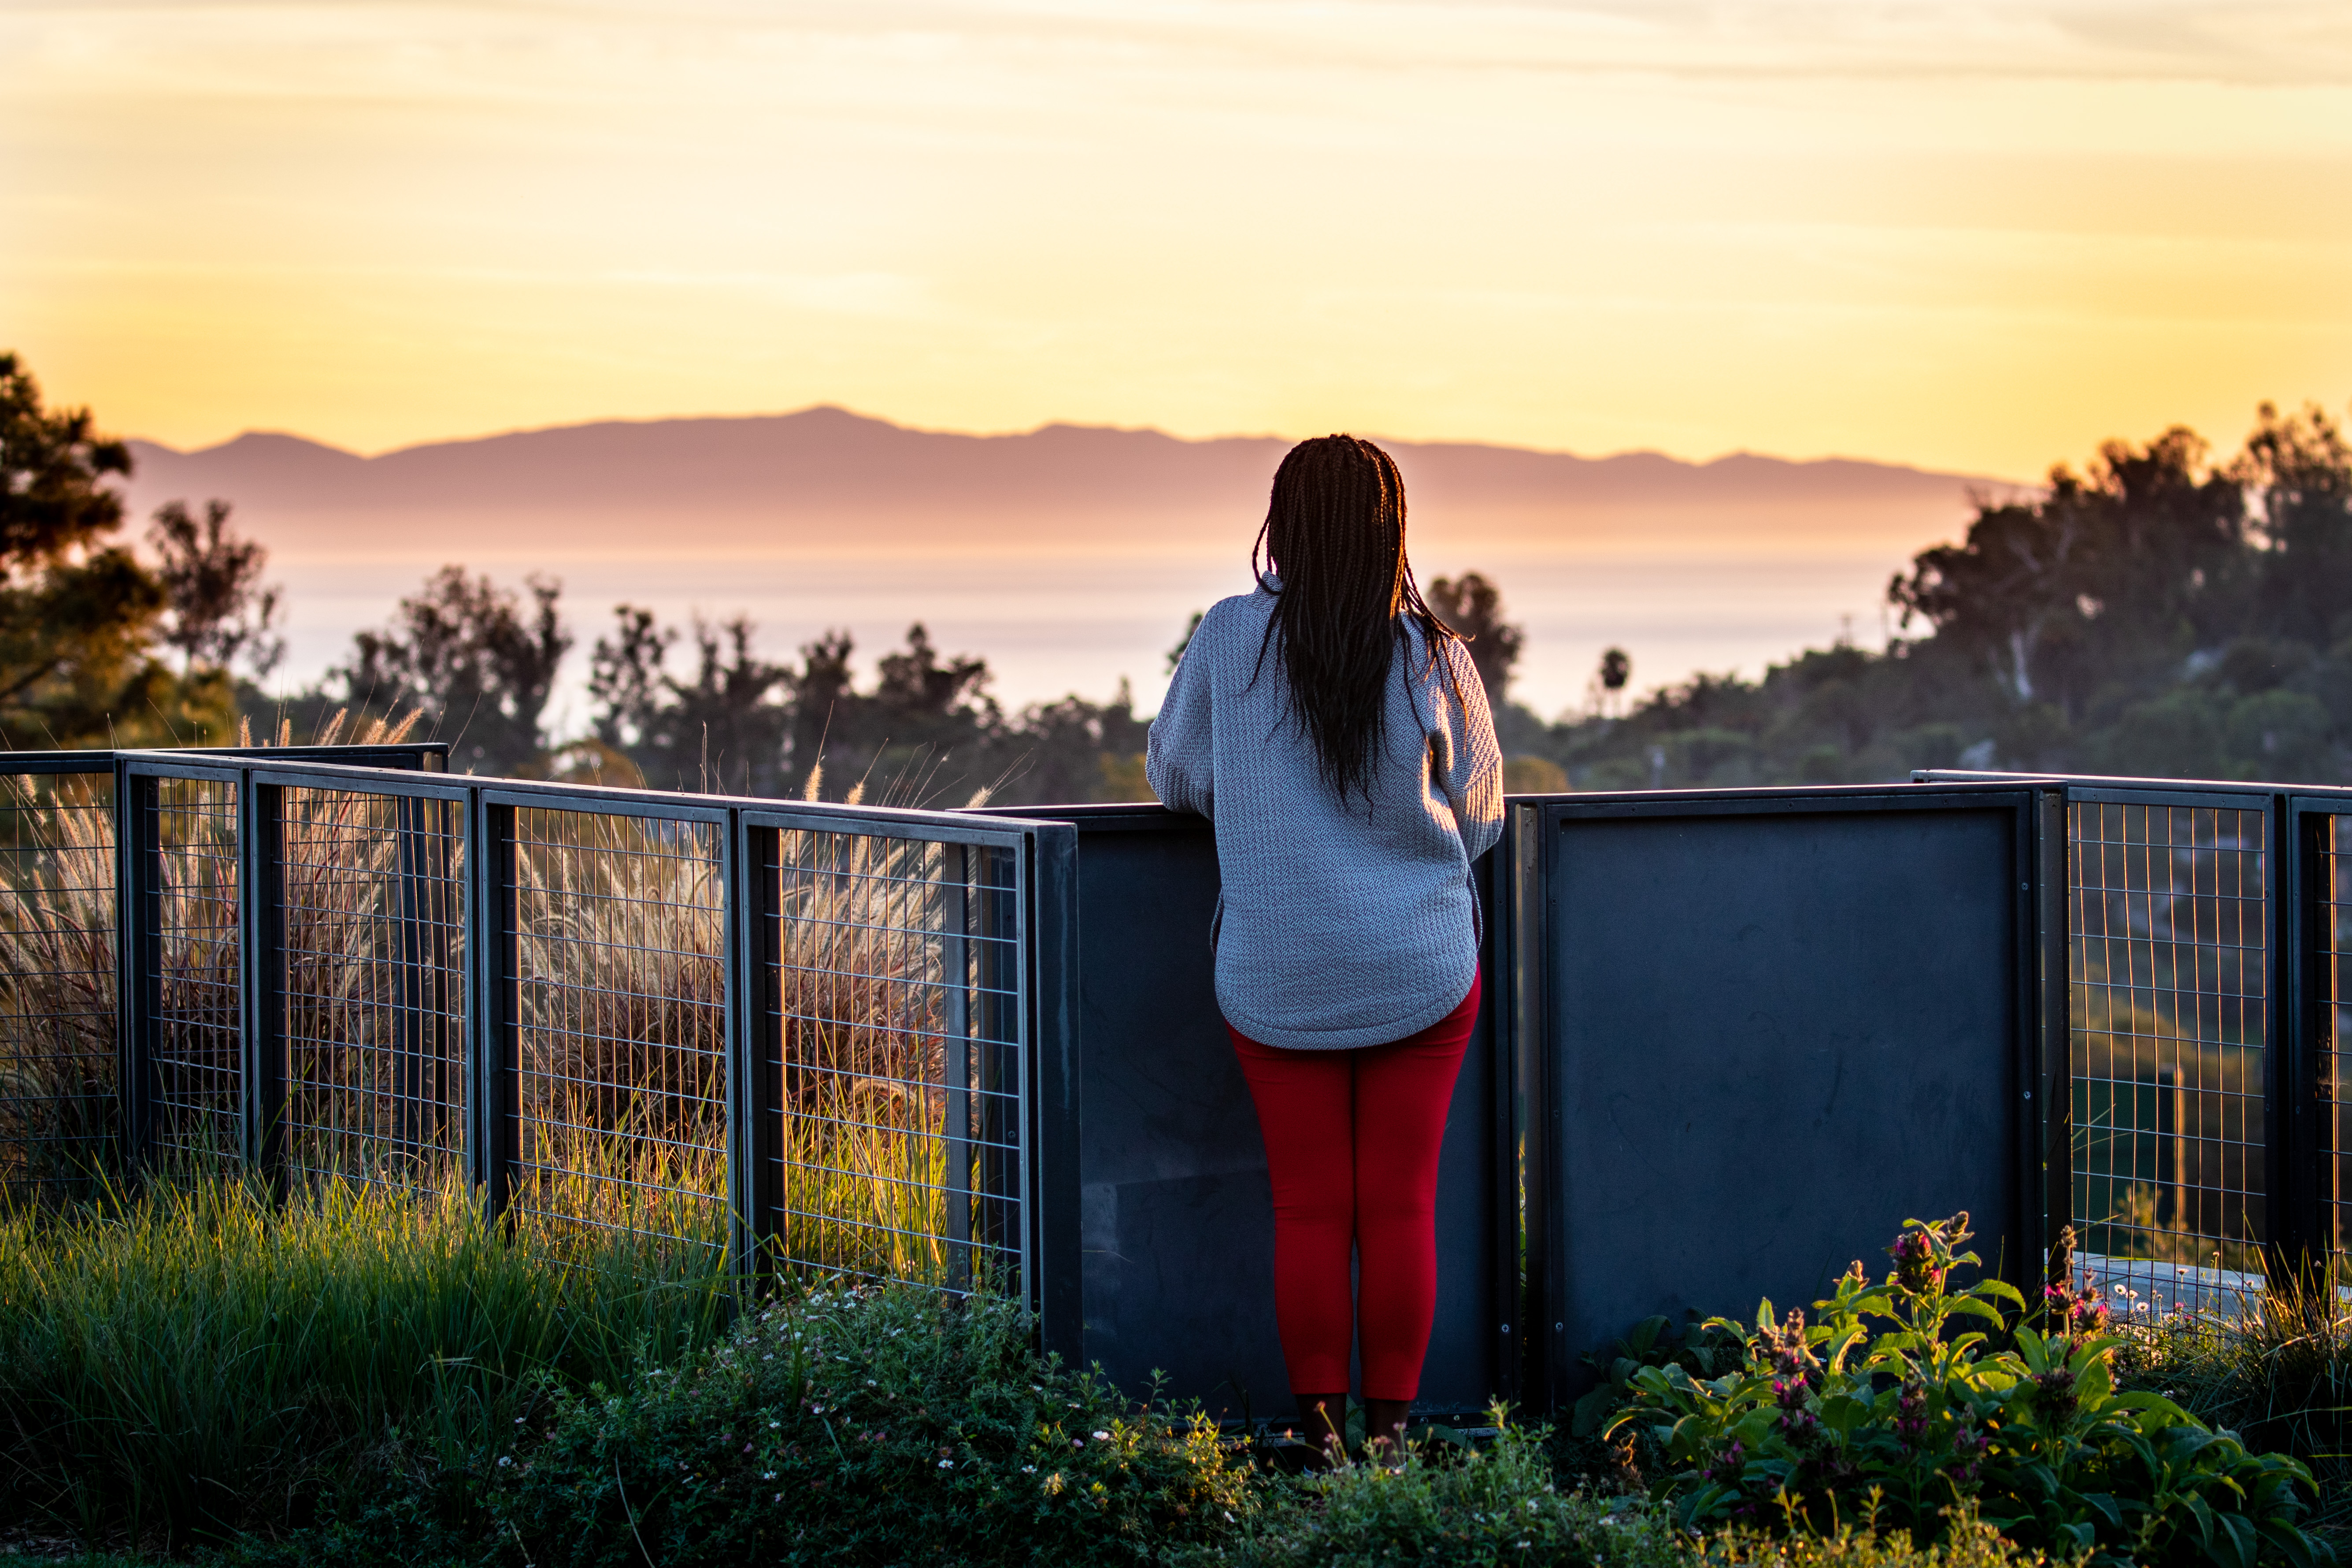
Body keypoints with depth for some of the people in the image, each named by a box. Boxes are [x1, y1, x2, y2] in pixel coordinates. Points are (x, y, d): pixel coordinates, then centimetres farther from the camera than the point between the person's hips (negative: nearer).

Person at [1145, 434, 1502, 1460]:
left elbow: (1173, 776, 6)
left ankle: (1319, 1424, 9)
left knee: (1309, 1209, 9)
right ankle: (1389, 1423, 10)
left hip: (1277, 979, 0)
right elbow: (1480, 818, 3)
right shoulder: (1434, 660, -8)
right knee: (1401, 1207, 8)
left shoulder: (1230, 641, -8)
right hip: (1421, 970, 0)